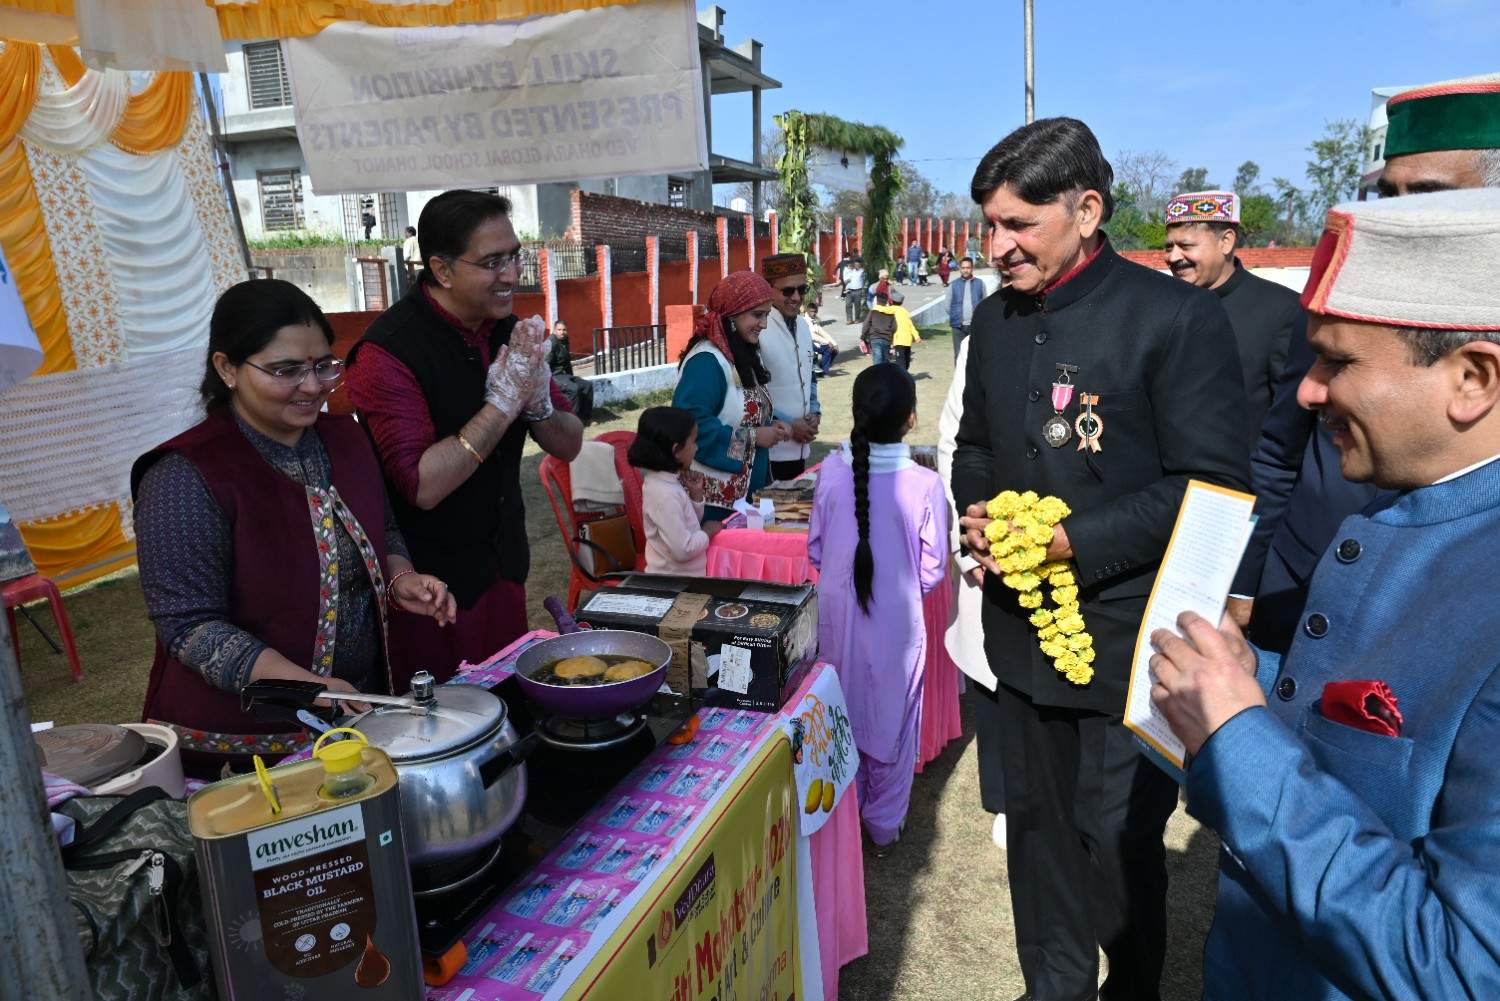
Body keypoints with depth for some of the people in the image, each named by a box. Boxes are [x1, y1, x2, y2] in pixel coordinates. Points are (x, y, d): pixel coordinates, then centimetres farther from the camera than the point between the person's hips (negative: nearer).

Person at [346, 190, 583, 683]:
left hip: (504, 569, 6)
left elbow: (569, 446, 2)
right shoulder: (388, 350, -20)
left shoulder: (510, 332, 1)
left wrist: (537, 402, -19)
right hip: (432, 586, -6)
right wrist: (504, 404, -26)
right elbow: (421, 486, -26)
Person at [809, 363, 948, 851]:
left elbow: (815, 550, -1)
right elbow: (932, 571, -11)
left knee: (841, 710, 20)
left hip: (838, 614, 2)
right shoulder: (924, 484, -19)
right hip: (896, 620, -2)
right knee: (890, 717, 16)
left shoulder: (831, 472, -12)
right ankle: (883, 822, 31)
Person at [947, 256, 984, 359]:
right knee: (959, 355, 3)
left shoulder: (980, 283, 5)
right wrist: (956, 316, 2)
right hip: (958, 326, 0)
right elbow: (948, 307, 8)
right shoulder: (954, 285, 4)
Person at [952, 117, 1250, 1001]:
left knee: (1118, 843, 9)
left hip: (1128, 634, -5)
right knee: (1038, 824, 19)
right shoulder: (996, 319, 7)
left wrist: (1072, 543, -21)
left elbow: (1211, 486, -15)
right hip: (1022, 626, 6)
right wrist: (977, 513, -4)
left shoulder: (1179, 317, -13)